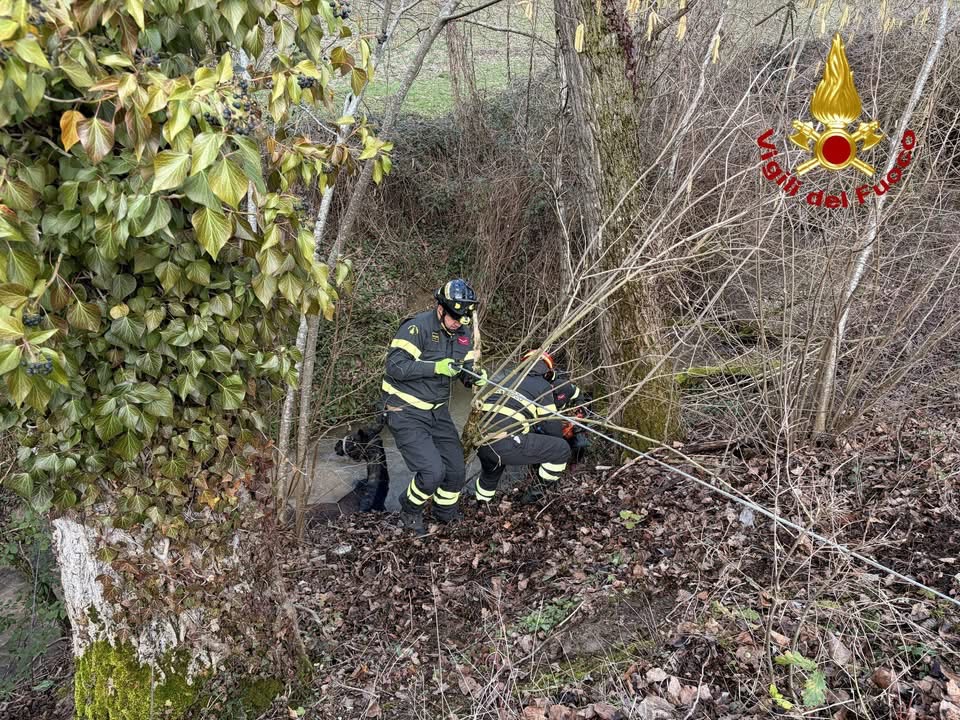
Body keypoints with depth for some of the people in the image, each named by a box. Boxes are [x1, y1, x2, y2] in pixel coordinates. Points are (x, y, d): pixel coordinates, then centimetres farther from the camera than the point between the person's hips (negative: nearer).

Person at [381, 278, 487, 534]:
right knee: (432, 471, -18)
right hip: (406, 413, -7)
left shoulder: (464, 333, 4)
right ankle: (410, 511, 12)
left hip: (438, 411, 7)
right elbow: (395, 366, -25)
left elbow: (465, 369, 12)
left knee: (456, 471, 10)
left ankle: (446, 514, 39)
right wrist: (435, 367, -31)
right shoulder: (417, 327, -19)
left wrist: (475, 376, -12)